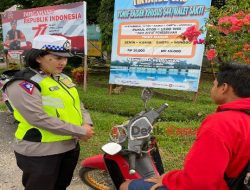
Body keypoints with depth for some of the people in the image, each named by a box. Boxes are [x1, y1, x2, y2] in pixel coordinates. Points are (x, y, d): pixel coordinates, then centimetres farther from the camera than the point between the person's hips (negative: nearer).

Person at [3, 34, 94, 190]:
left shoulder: (63, 78, 8)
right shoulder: (23, 84, -18)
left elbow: (76, 103, 10)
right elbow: (40, 119, -27)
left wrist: (87, 124, -10)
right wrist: (80, 131, -23)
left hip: (71, 146, 8)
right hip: (40, 153, -7)